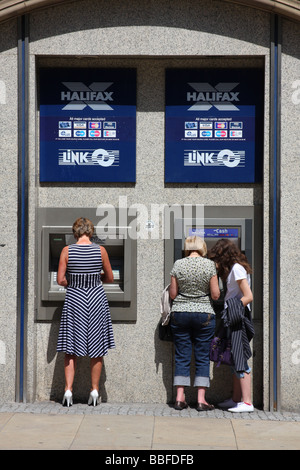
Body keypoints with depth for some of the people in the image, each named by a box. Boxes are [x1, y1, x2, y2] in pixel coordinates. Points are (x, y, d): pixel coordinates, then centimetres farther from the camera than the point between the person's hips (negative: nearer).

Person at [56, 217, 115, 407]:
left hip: (74, 299, 0)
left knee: (71, 348, 7)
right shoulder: (100, 250, -3)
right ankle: (95, 390, 14)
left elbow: (60, 280, -6)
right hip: (96, 297, 0)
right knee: (97, 347, 10)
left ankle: (68, 390, 1)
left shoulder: (67, 251, -5)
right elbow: (110, 278, 6)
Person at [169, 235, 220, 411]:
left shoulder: (178, 264, -1)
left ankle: (180, 398, 6)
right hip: (204, 314, -1)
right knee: (202, 357, 5)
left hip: (180, 313, 2)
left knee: (182, 357, 8)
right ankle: (201, 400, 3)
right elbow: (215, 295, -5)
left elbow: (172, 294, 1)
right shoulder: (209, 264, -4)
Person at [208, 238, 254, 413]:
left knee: (239, 359, -10)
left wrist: (232, 311, -14)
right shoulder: (234, 268, 17)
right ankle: (236, 399, 18)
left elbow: (248, 296, -18)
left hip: (237, 318, -10)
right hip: (234, 319, 10)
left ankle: (247, 402, -10)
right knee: (236, 360, 12)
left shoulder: (237, 268, -11)